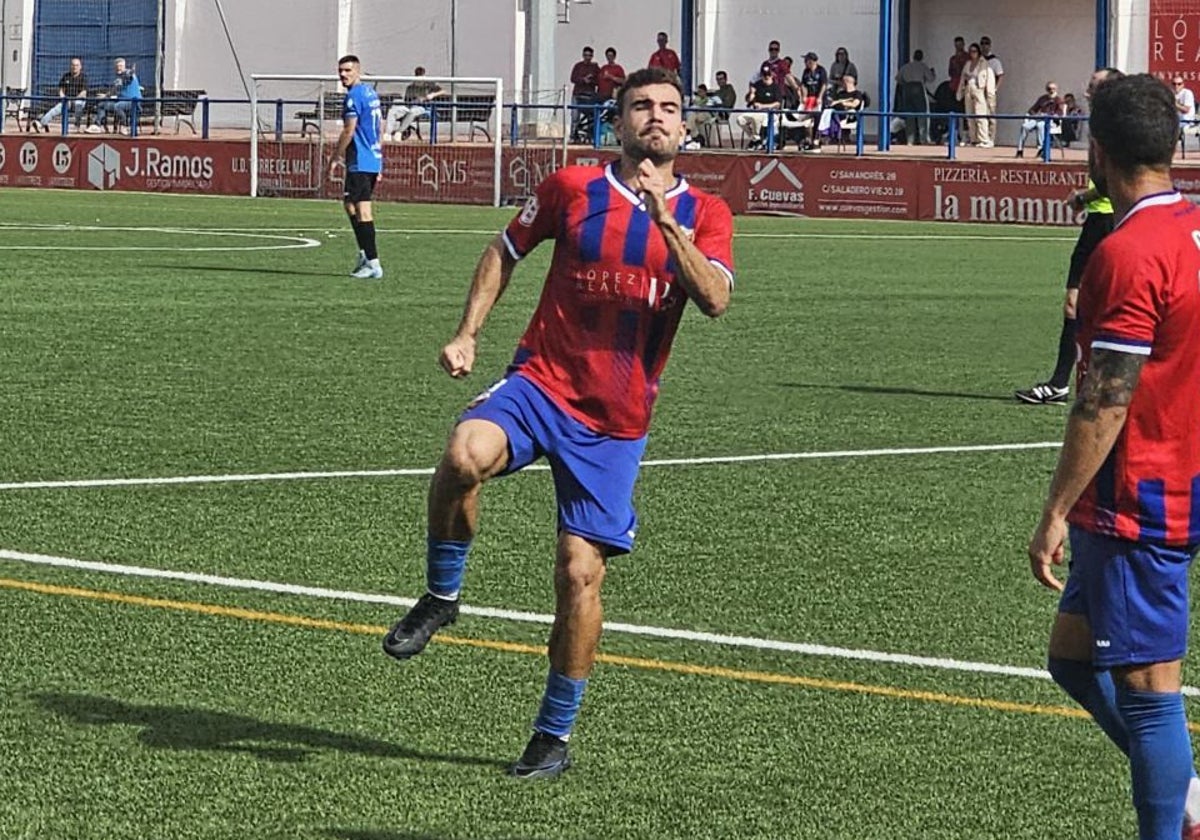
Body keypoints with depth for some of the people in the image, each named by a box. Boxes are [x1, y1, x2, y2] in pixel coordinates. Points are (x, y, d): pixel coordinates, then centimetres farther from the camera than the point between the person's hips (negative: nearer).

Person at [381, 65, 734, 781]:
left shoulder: (703, 215, 3)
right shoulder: (573, 188, 3)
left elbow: (715, 300, -13)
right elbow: (507, 249, 18)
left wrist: (666, 220, -22)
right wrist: (468, 333, 8)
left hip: (617, 421, 0)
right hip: (541, 382, 0)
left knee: (581, 570, -3)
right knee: (467, 454, -33)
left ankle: (555, 735, 14)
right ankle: (442, 595, -8)